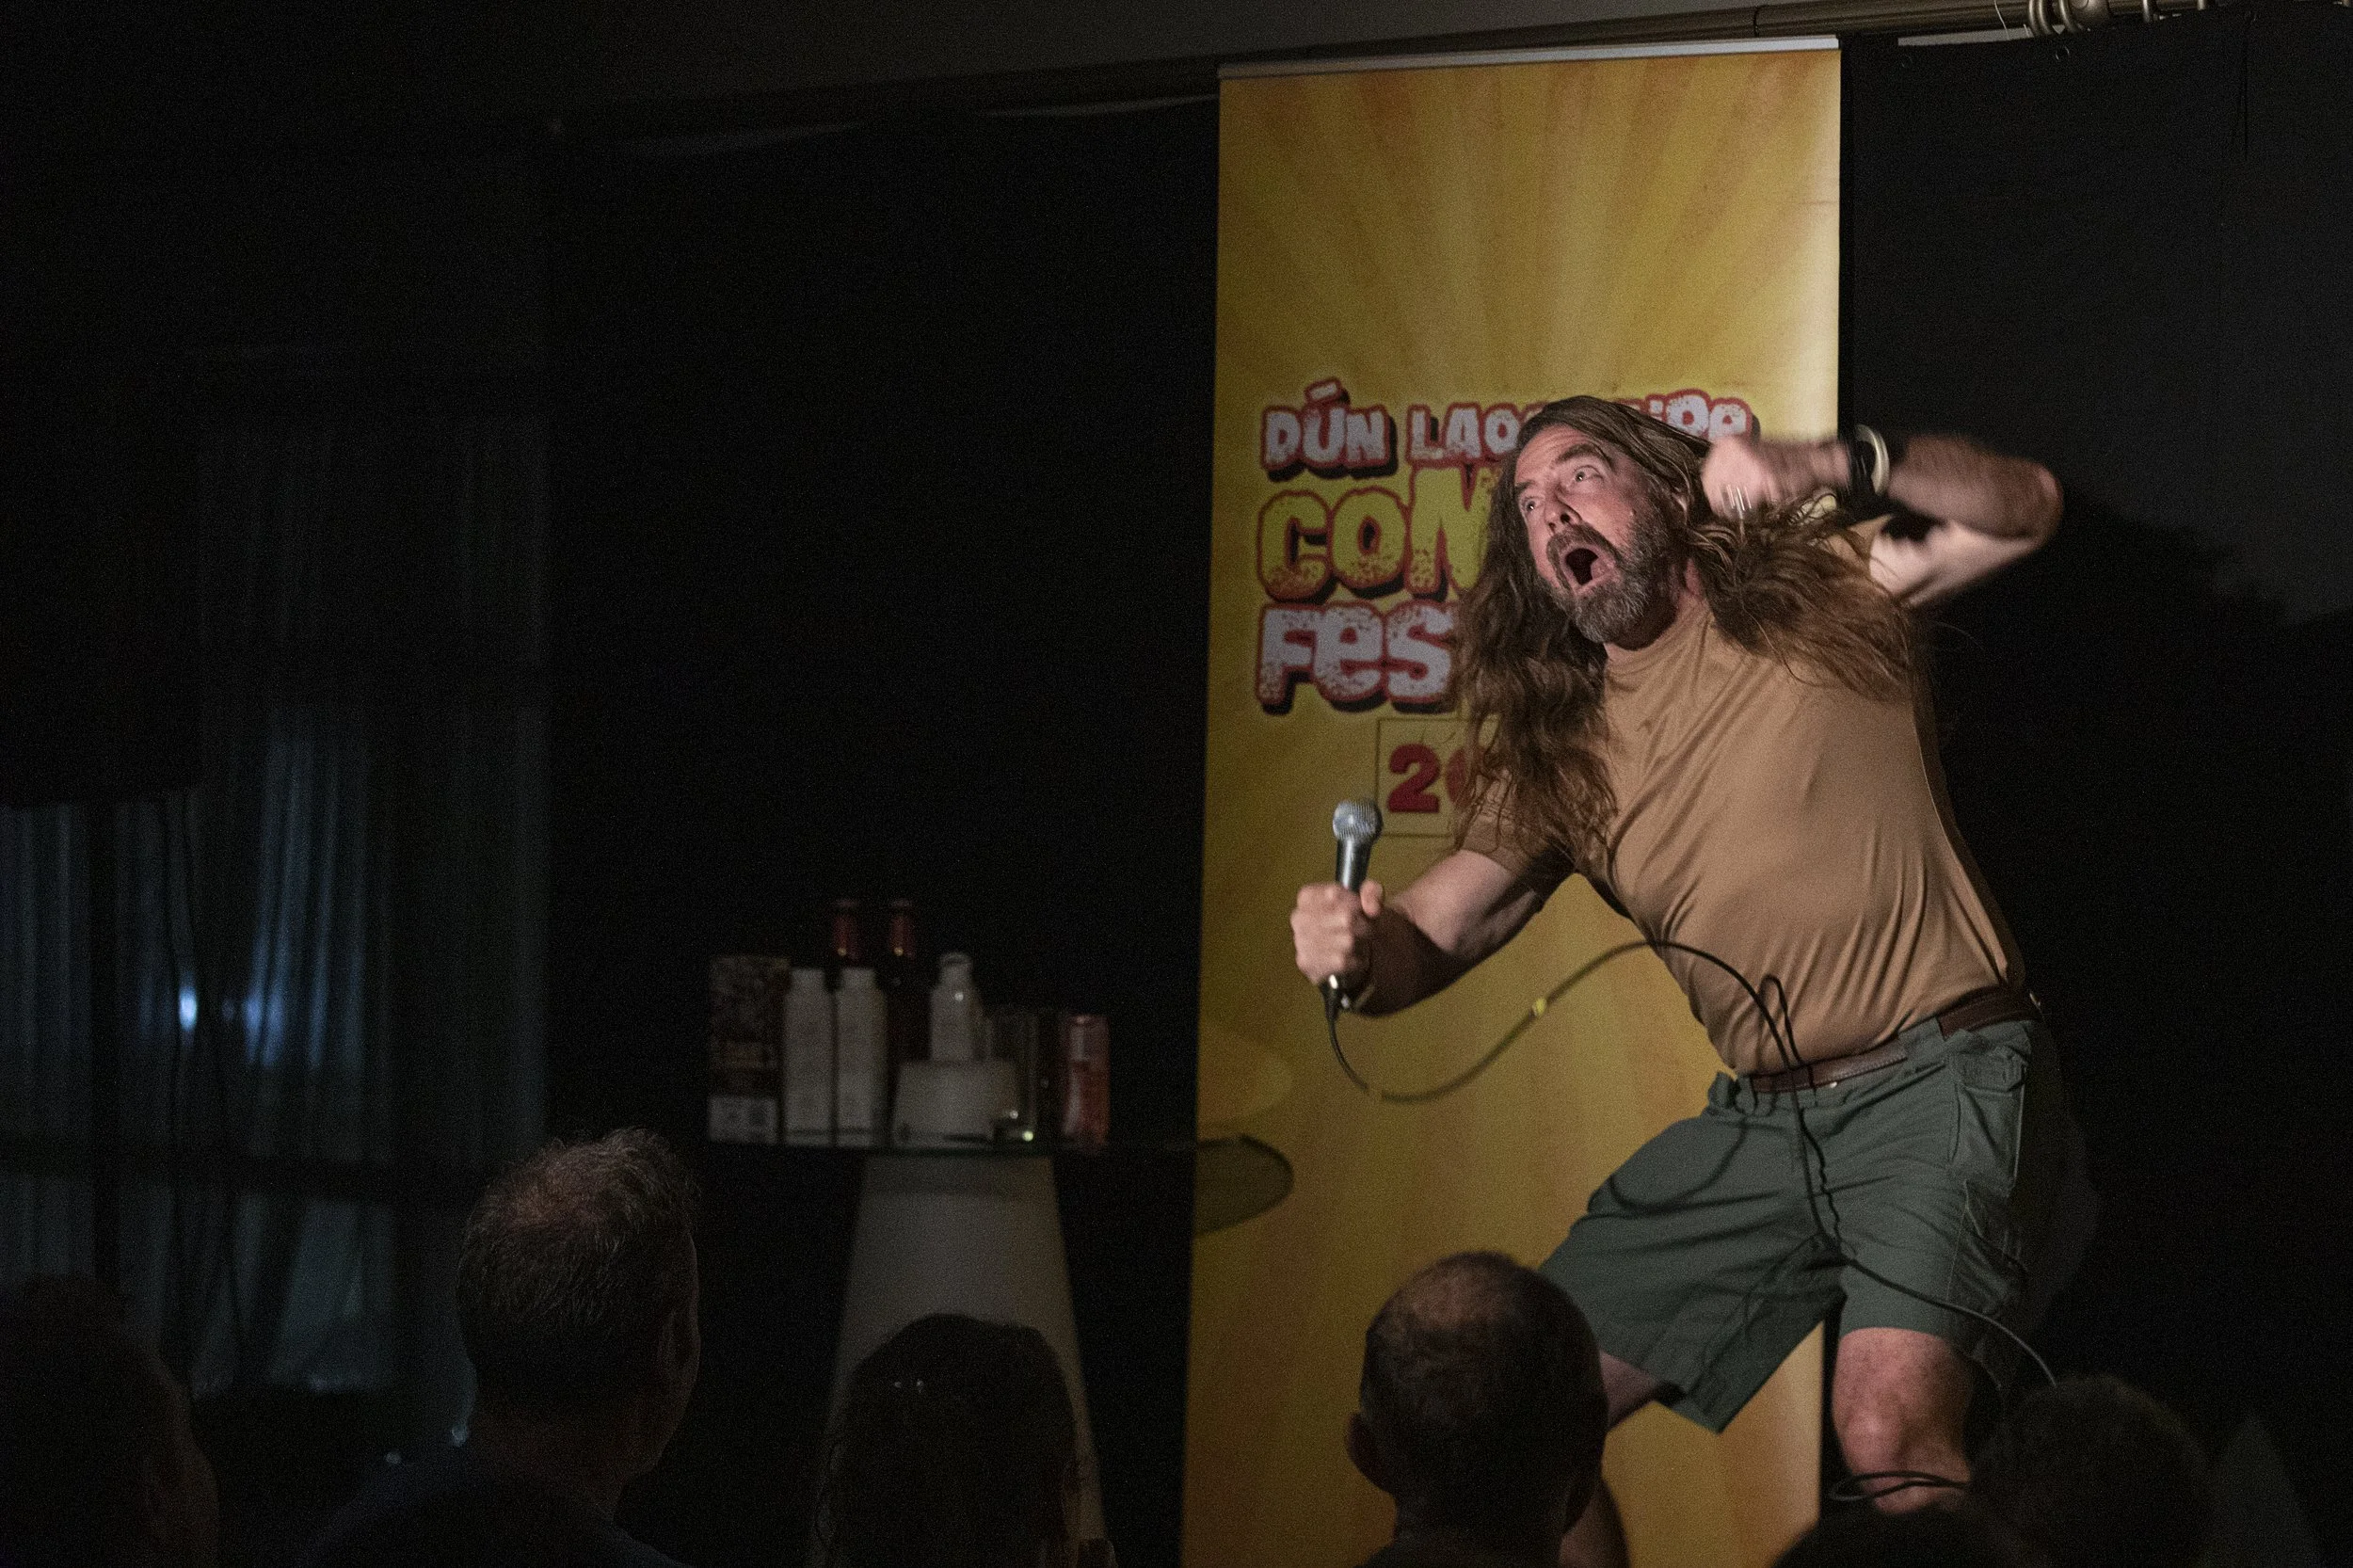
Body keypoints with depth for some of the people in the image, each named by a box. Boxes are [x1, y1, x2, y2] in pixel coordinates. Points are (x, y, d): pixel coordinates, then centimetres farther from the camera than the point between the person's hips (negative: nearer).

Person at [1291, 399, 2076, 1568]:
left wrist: (1832, 467, -23)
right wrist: (1357, 954, -18)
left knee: (1888, 1431, -29)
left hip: (1936, 1084, -6)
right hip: (1760, 1121, 6)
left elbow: (2020, 508, -7)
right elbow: (1430, 936, 6)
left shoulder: (1818, 597, 2)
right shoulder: (1556, 756, 12)